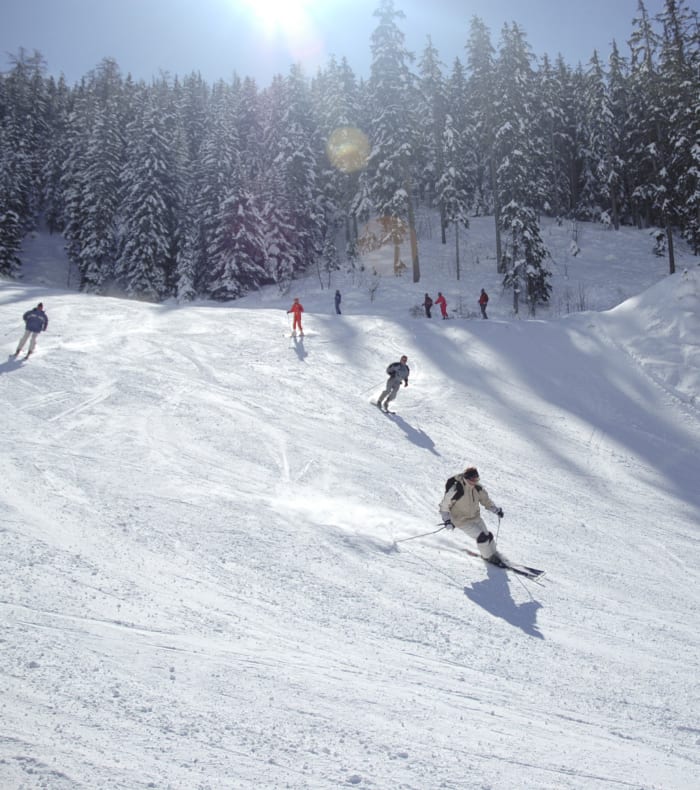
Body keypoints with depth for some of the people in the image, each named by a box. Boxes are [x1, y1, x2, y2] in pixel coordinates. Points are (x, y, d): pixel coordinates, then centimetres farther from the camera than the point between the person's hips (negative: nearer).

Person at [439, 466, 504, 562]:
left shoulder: (477, 488, -8)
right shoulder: (456, 489, -27)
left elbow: (485, 499, 8)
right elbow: (444, 505, -16)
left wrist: (496, 509, -4)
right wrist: (447, 520, -21)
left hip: (475, 517, 6)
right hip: (462, 521, -6)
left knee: (488, 535, 8)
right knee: (481, 537, -15)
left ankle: (493, 554, 32)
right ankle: (488, 556, 8)